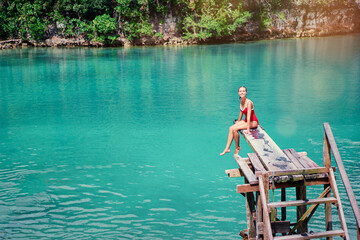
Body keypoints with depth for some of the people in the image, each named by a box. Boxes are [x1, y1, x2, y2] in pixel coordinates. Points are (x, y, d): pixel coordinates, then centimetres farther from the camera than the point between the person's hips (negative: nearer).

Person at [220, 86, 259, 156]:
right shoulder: (241, 100, -1)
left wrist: (248, 130, -29)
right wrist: (238, 121, 26)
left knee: (235, 129, -22)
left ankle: (237, 148, -2)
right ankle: (227, 148, -9)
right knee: (231, 128, -11)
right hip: (246, 120, 8)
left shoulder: (248, 102, -24)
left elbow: (248, 116, -27)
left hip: (253, 122, -8)